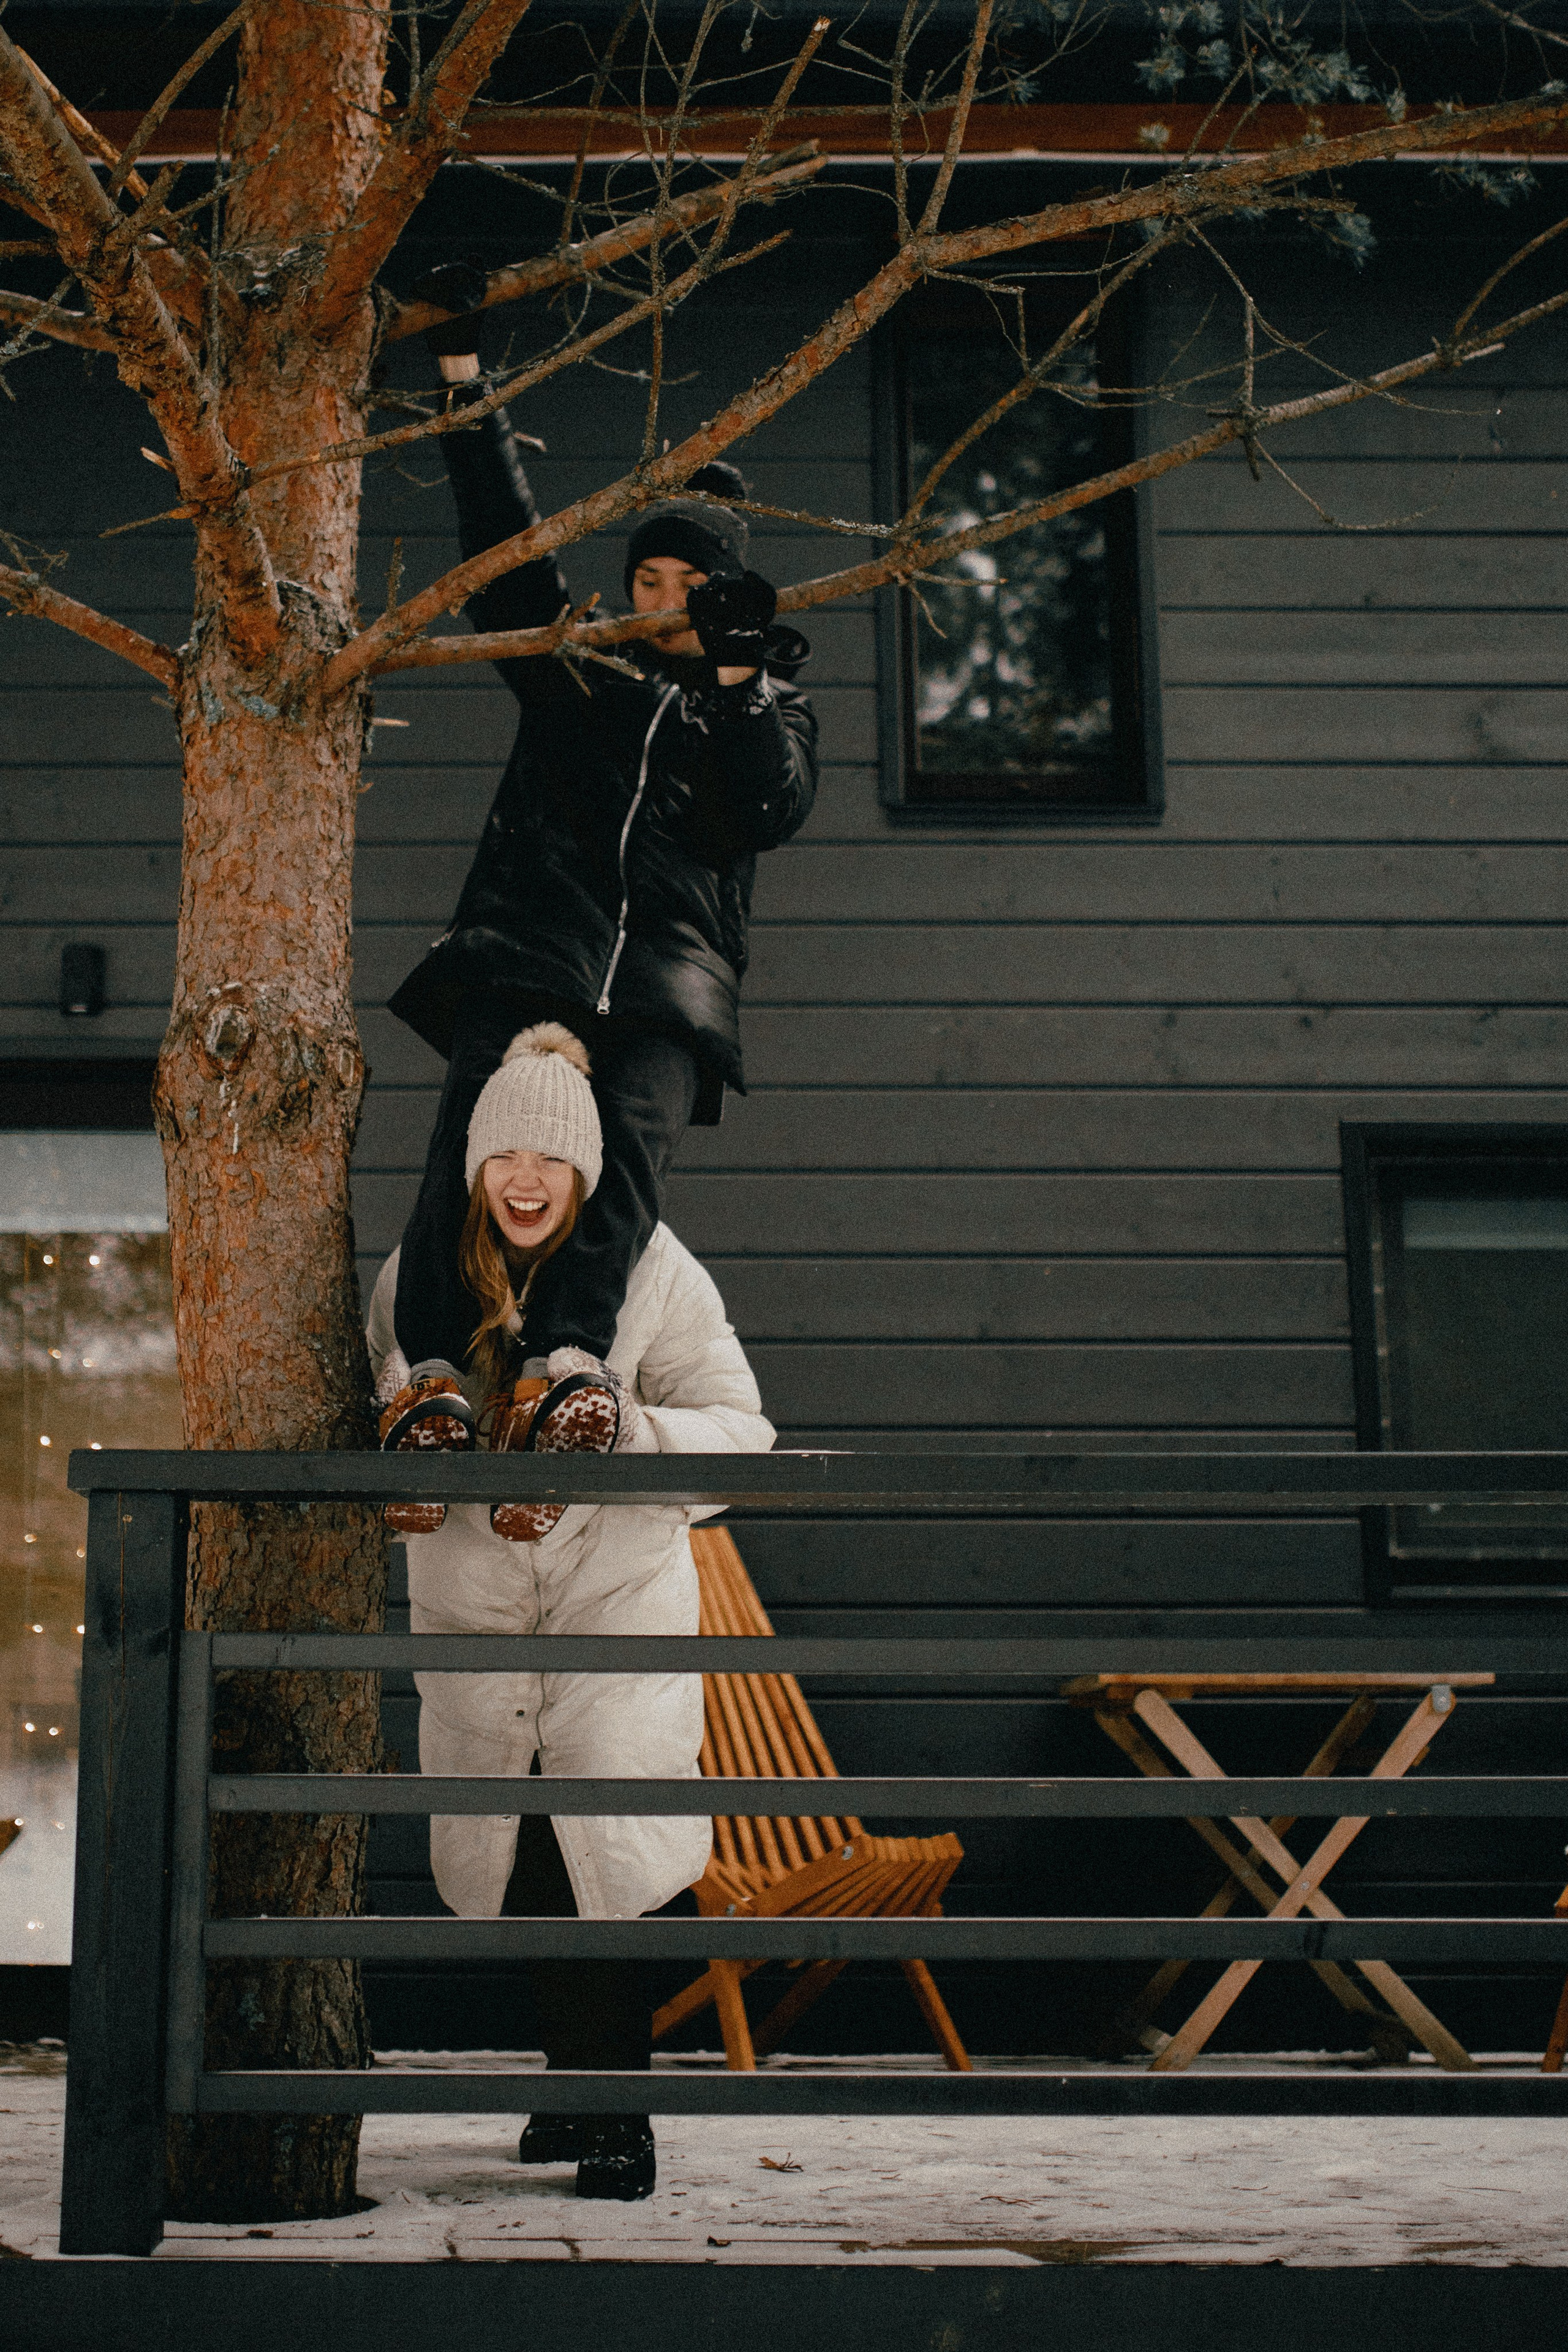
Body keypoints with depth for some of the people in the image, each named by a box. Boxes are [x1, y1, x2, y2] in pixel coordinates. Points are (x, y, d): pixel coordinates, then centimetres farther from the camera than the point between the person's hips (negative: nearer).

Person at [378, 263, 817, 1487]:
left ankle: (568, 1356, -45)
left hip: (670, 975, -1)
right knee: (475, 1136, -21)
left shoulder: (774, 706, 22)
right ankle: (432, 1369, -32)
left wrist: (735, 674, -5)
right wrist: (463, 366, 20)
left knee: (633, 1146, -27)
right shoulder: (575, 656, 25)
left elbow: (772, 813, 4)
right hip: (526, 950, 1)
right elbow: (503, 528, 23)